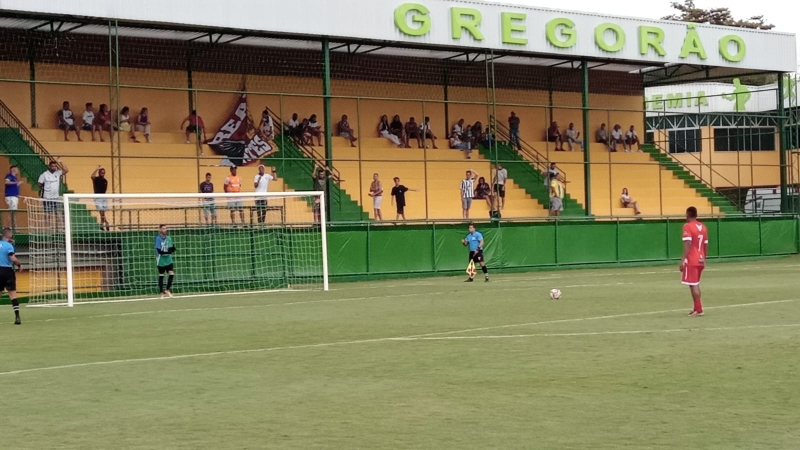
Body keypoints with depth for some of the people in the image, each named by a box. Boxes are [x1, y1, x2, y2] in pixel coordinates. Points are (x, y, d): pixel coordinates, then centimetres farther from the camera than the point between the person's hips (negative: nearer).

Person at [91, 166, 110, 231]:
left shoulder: (105, 181, 9)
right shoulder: (96, 179, -6)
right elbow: (92, 176, -29)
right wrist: (97, 169, -35)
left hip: (104, 197, 5)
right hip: (97, 198, -5)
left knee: (102, 212, 7)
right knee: (101, 212, -11)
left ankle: (102, 224, 17)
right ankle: (106, 223, -8)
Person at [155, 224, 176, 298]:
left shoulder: (169, 238, 4)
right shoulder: (158, 238, -11)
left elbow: (171, 249, 3)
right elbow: (159, 251, -18)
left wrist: (172, 249, -19)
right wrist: (167, 252, -30)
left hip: (168, 260, 4)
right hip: (161, 261, -4)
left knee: (171, 274, -6)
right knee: (161, 276, 4)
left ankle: (167, 290, 11)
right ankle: (162, 292, 13)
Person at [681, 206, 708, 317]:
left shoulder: (687, 226, -11)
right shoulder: (703, 227, 10)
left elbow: (687, 244, -19)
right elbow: (706, 245, 14)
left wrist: (683, 260, -19)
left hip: (691, 261, -7)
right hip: (700, 260, 7)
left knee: (693, 285, -3)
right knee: (696, 284, 18)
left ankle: (699, 310, -5)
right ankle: (697, 308, 22)